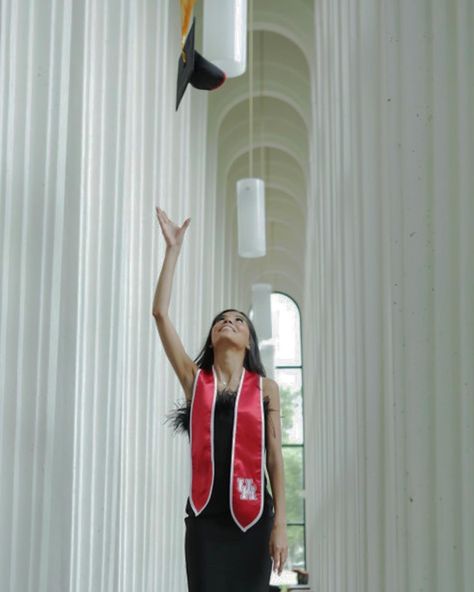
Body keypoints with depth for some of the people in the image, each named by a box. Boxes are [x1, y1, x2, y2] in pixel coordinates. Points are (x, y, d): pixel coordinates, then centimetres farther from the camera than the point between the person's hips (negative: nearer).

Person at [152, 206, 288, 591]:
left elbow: (274, 457, 2)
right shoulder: (195, 379, 7)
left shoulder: (265, 388, 5)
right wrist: (174, 247, 4)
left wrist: (280, 524, -5)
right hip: (205, 515, 1)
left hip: (251, 517, 0)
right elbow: (160, 312, 2)